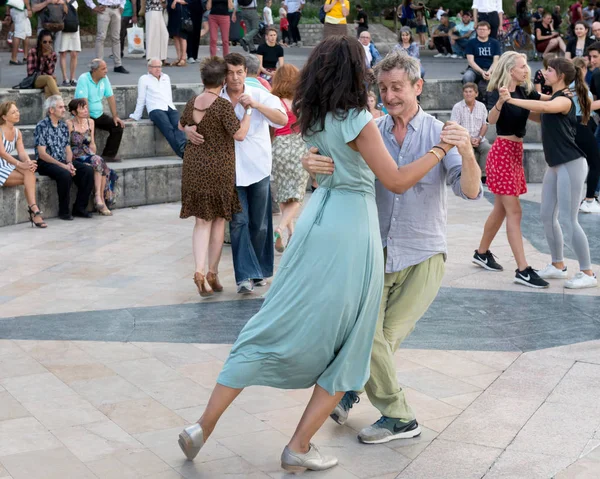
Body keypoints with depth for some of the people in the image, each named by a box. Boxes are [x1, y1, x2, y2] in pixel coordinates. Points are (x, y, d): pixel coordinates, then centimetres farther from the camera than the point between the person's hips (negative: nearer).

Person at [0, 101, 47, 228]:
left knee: (29, 172, -25)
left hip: (10, 167, 6)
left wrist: (28, 162, -24)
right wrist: (21, 164, -32)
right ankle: (34, 210, -24)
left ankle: (32, 208, -33)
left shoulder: (17, 132, 11)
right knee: (30, 176, -24)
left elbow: (22, 152, 0)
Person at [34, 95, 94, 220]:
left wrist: (69, 163, -8)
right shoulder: (42, 126, -10)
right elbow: (42, 154, -15)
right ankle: (64, 211, -19)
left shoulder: (64, 126, 12)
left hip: (63, 162, 7)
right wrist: (63, 166, -20)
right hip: (45, 163, -7)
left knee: (88, 171, -14)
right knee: (65, 174, -35)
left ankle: (79, 208, -8)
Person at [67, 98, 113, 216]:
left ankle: (99, 200, -23)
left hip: (89, 155, 6)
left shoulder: (90, 122, 12)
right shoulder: (69, 124, -7)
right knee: (97, 161, -31)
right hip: (75, 157, -5)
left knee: (99, 163, -27)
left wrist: (94, 157, 1)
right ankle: (100, 200, -31)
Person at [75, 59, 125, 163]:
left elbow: (110, 97, 6)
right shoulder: (84, 79, -17)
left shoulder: (104, 78, 3)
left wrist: (115, 116, -2)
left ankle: (108, 155, 0)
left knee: (118, 126, -9)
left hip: (99, 114, 7)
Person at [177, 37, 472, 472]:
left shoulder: (314, 118, 8)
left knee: (274, 329, 10)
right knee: (347, 349, 9)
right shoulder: (358, 121, -13)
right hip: (353, 227, -6)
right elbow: (396, 181, -14)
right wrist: (440, 150, -5)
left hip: (318, 219, 6)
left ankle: (204, 427, 9)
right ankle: (299, 449, 9)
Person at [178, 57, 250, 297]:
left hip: (193, 167, 5)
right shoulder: (223, 106, -15)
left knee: (202, 221, 7)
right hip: (220, 169, -4)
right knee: (219, 220, 10)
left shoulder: (192, 103, 3)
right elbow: (239, 134, -17)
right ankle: (212, 274, 16)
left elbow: (181, 126, 20)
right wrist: (248, 111, -7)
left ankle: (200, 271, -11)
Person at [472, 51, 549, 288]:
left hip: (516, 152, 8)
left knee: (501, 209, 16)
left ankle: (482, 253, 31)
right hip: (502, 152, -8)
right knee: (514, 212, -11)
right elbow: (491, 120, -32)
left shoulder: (525, 91, 7)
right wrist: (500, 103, -51)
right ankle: (523, 270, -13)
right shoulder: (498, 93, -15)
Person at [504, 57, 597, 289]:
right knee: (547, 215, 12)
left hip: (571, 164, -9)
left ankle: (588, 273, -1)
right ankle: (558, 265, 24)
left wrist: (511, 100, -34)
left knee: (568, 220, -8)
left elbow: (544, 107, -35)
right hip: (555, 165, 9)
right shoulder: (554, 99, 14)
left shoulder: (565, 100, -16)